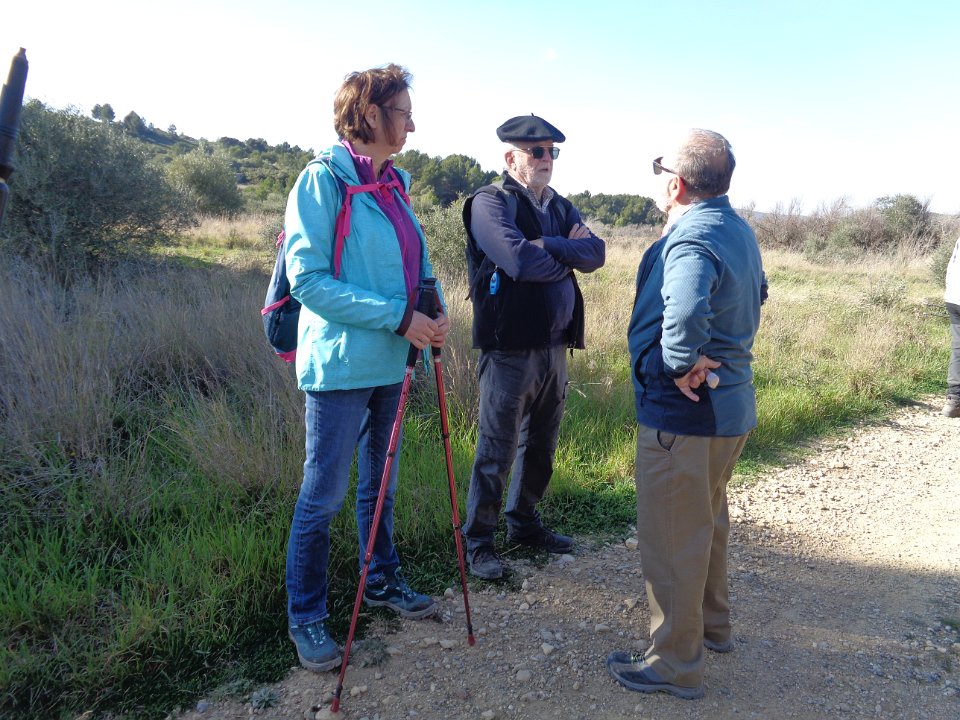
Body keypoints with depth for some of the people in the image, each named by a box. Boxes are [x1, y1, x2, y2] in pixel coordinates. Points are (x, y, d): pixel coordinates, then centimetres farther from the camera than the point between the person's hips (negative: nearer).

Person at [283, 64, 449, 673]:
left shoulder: (393, 183, 11)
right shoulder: (323, 178, -11)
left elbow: (416, 262, 18)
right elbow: (308, 279, -17)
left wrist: (433, 313, -3)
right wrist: (398, 316, -20)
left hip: (391, 361, 7)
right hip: (341, 365, -7)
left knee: (380, 483, 20)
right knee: (323, 496, 3)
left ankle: (384, 581, 38)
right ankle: (306, 618, 21)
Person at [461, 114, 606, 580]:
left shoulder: (560, 207, 15)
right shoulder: (491, 202, -7)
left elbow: (596, 254, 1)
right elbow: (520, 261, -23)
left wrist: (548, 245, -15)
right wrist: (568, 253, -6)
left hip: (555, 346, 7)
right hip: (510, 349, -7)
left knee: (540, 446, 18)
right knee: (497, 452, 3)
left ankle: (524, 523, 36)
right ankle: (478, 540, 19)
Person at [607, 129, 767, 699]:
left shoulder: (690, 240, -22)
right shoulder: (741, 232, 9)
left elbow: (686, 313, -42)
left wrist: (681, 366, -26)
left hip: (682, 413, -10)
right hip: (732, 405, 10)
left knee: (671, 537, 4)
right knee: (709, 520, 25)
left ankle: (676, 663, 19)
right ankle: (713, 625, 43)